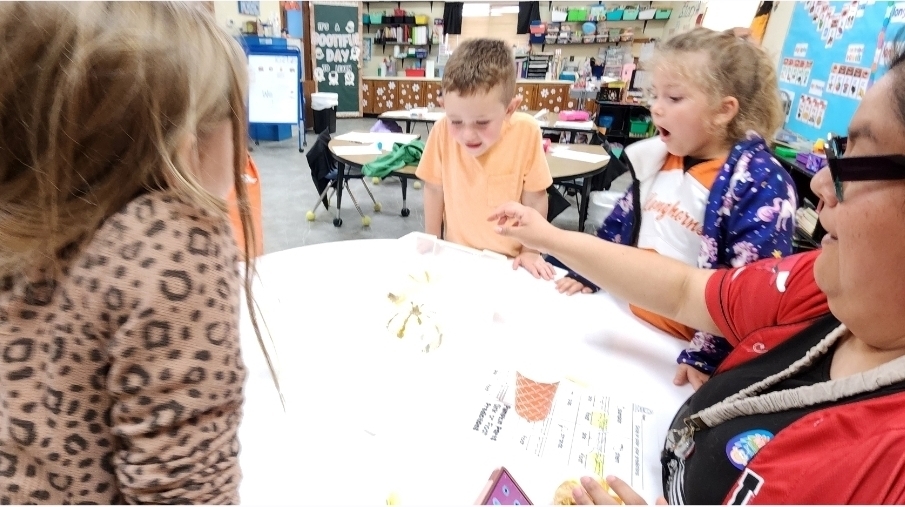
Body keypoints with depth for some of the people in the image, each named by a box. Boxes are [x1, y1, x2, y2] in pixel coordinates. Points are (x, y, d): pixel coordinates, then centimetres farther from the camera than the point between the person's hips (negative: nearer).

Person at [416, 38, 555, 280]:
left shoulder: (526, 132, -20)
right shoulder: (442, 132, -18)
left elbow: (534, 199, -10)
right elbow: (434, 189, -4)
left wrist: (531, 251, -6)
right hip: (457, 255, 1)